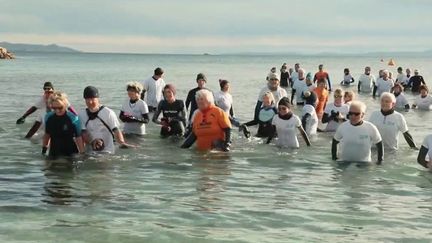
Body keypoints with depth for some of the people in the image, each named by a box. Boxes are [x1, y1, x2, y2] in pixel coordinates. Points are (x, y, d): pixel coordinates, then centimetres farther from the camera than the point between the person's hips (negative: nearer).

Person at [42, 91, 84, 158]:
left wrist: (82, 154, -13)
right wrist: (44, 149, 12)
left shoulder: (73, 119, -13)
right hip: (53, 153, 4)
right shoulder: (48, 117, 0)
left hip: (70, 153, -4)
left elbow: (78, 138, -11)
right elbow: (47, 135, 13)